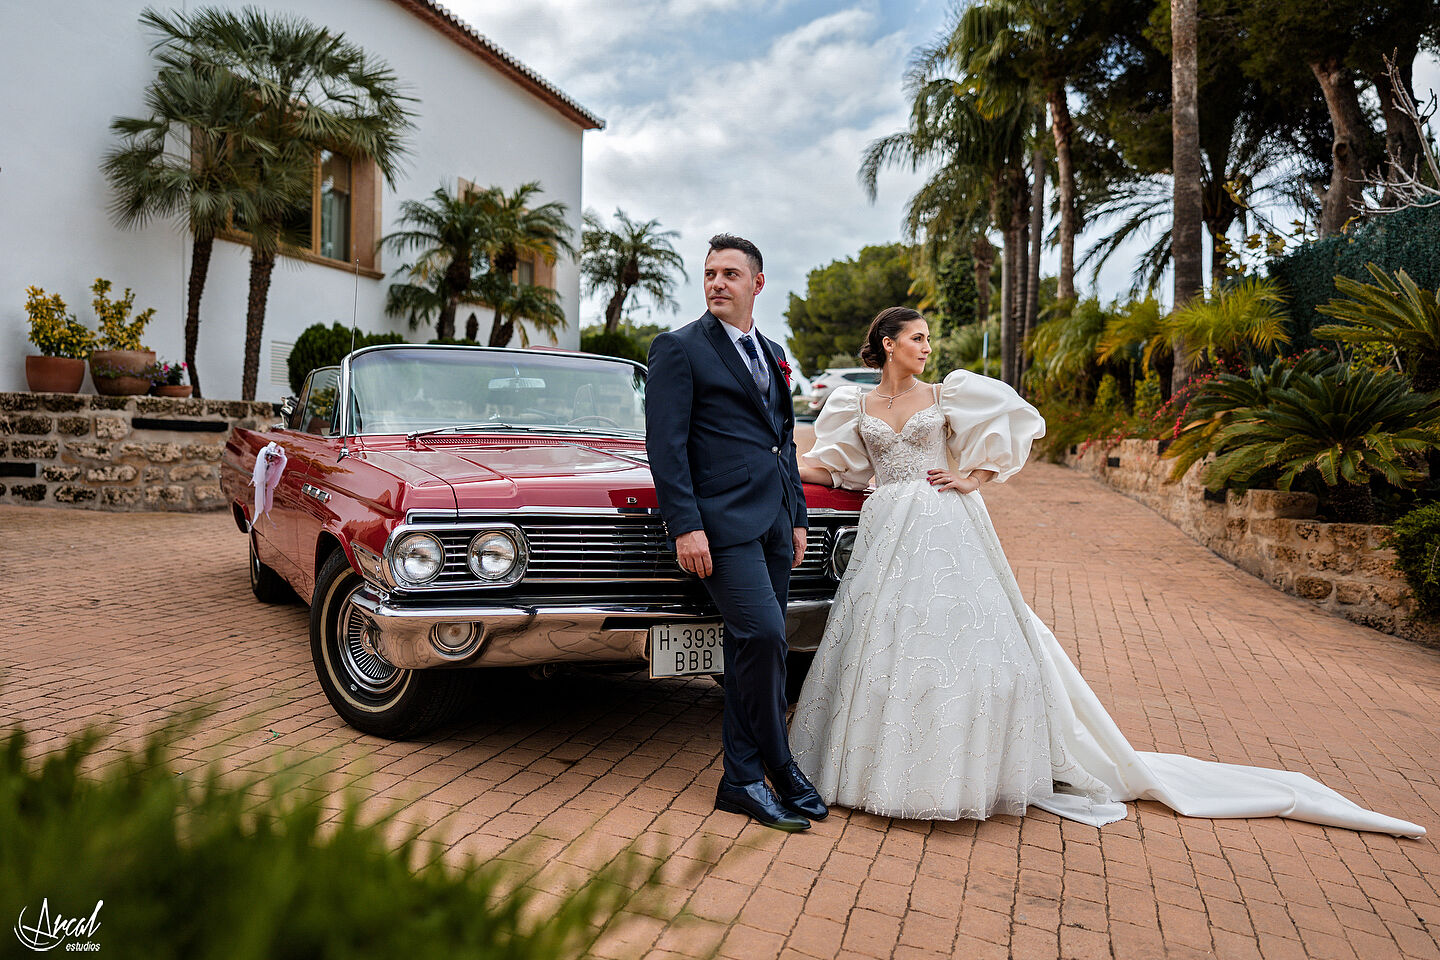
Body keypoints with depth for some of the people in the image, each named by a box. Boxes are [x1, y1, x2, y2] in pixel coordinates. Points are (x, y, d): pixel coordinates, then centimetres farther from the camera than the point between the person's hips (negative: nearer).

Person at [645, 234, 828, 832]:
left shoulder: (771, 355, 20)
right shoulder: (678, 348, -2)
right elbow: (665, 444, -9)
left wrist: (796, 518, 18)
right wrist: (685, 526, -17)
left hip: (773, 523, 7)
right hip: (722, 521, -7)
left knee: (756, 651, 9)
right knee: (763, 636, -17)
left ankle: (743, 781, 19)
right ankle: (781, 772, 1)